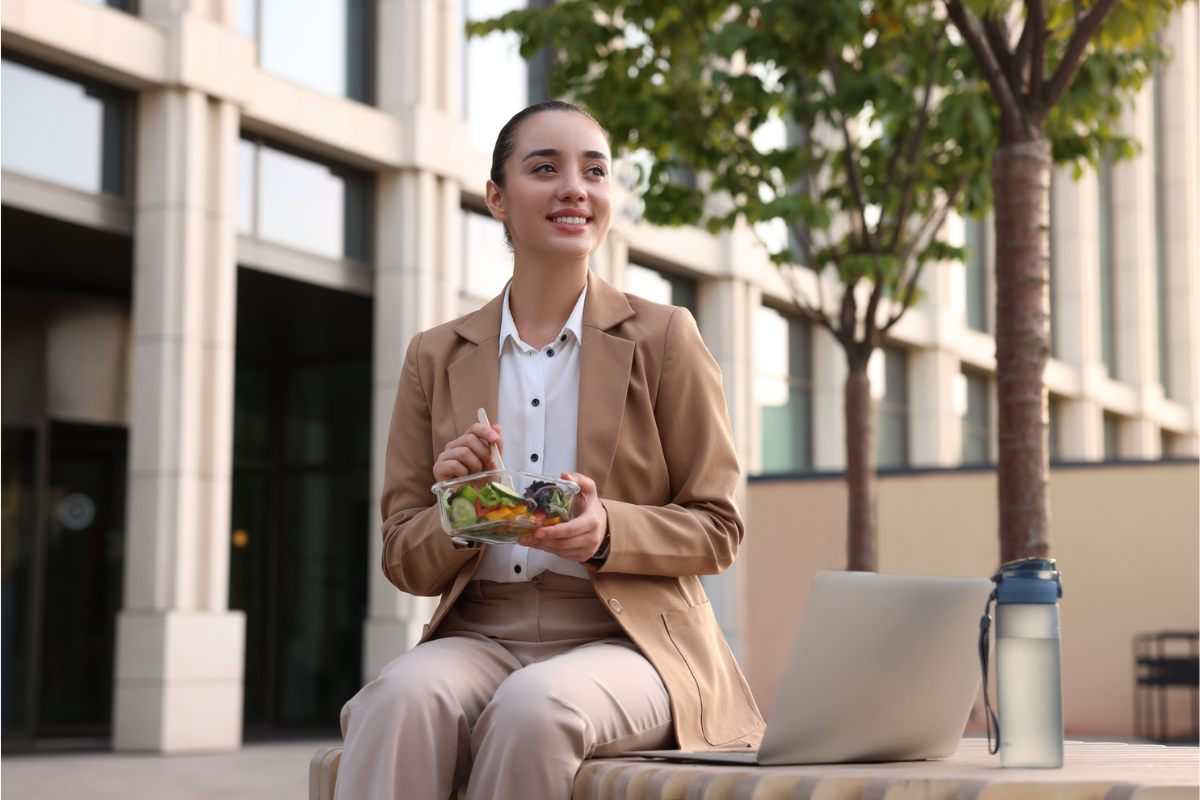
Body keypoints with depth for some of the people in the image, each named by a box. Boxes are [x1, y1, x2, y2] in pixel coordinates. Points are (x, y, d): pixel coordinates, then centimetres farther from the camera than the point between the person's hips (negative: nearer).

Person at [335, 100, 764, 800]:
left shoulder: (665, 339, 6)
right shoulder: (437, 358, 12)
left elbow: (717, 531, 4)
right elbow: (405, 563, 11)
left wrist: (607, 530, -16)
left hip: (625, 643, -1)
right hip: (481, 638, 2)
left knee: (532, 708, -35)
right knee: (401, 698, -33)